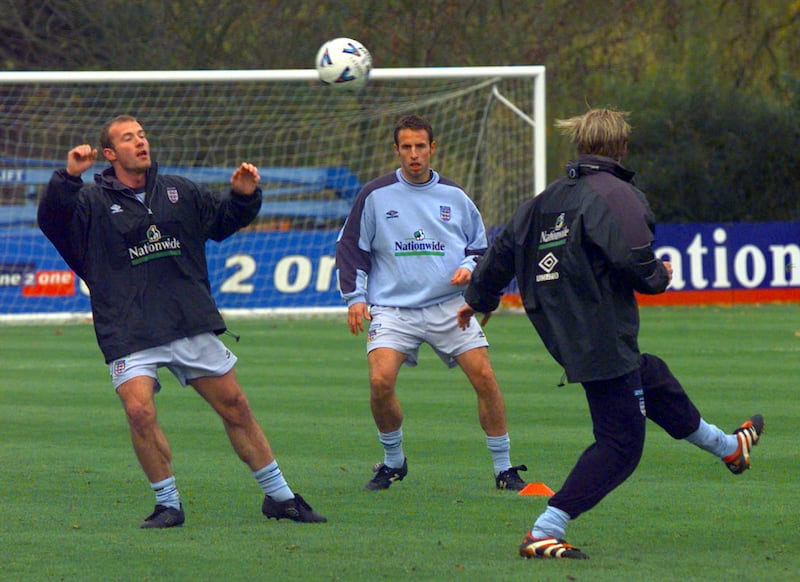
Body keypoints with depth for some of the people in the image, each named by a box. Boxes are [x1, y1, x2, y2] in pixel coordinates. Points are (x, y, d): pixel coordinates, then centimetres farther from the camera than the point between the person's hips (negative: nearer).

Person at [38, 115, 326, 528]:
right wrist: (68, 179, -30)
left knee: (235, 406, 6)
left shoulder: (178, 192, 12)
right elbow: (53, 221, -17)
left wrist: (244, 197, 5)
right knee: (139, 411, -21)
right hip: (129, 335, -3)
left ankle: (279, 497, 19)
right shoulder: (92, 202, 0)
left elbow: (222, 220, 25)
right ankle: (168, 504, -4)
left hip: (193, 327, 3)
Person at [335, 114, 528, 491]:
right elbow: (351, 248, 12)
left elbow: (480, 246, 20)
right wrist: (355, 297, 4)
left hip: (449, 304, 1)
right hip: (393, 308, -1)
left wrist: (468, 267, -1)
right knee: (380, 381, -21)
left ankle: (504, 469, 2)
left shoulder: (454, 197, 10)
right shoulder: (375, 196, 5)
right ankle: (393, 461, 5)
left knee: (485, 378, -11)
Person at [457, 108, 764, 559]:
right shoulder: (617, 195, -14)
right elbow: (633, 260, -24)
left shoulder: (549, 197, 10)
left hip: (561, 332, 9)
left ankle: (729, 448, 53)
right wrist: (660, 277, -1)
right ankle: (544, 534, -12)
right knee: (620, 445, -4)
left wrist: (480, 299, 33)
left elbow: (505, 248, 18)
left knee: (654, 379, 30)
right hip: (603, 342, -9)